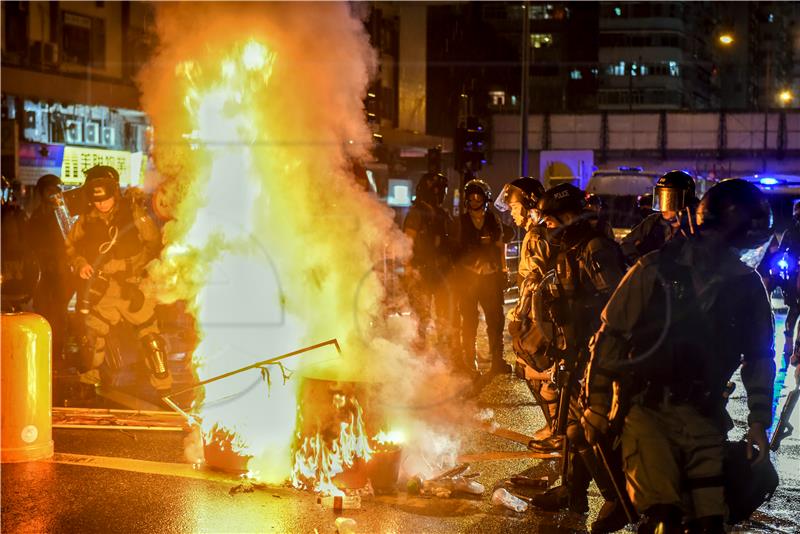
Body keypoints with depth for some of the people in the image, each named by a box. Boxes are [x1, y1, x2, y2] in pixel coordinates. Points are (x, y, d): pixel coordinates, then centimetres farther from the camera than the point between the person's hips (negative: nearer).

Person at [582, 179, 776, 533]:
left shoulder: (748, 286, 2)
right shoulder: (656, 269, -7)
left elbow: (760, 356, 14)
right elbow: (611, 334, -1)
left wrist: (759, 423, 10)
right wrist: (597, 402, -2)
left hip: (703, 416, 3)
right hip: (646, 407, -3)